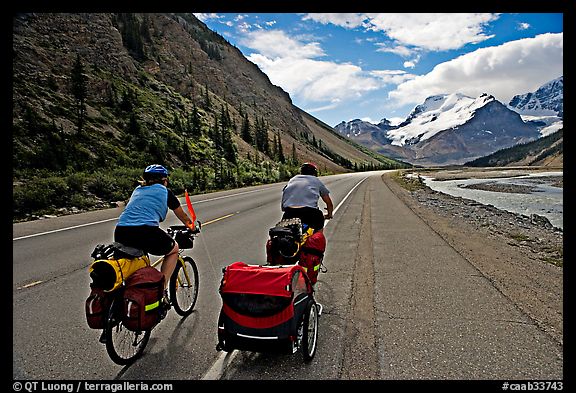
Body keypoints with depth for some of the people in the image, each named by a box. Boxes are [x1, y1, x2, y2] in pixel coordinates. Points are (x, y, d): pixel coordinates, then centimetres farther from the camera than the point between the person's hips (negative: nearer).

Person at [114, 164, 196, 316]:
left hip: (120, 233, 6)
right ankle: (162, 291, 11)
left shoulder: (137, 189, 29)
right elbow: (183, 217, 28)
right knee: (174, 249, 23)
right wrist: (192, 226, 49)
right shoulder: (165, 191, 16)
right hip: (146, 232, -5)